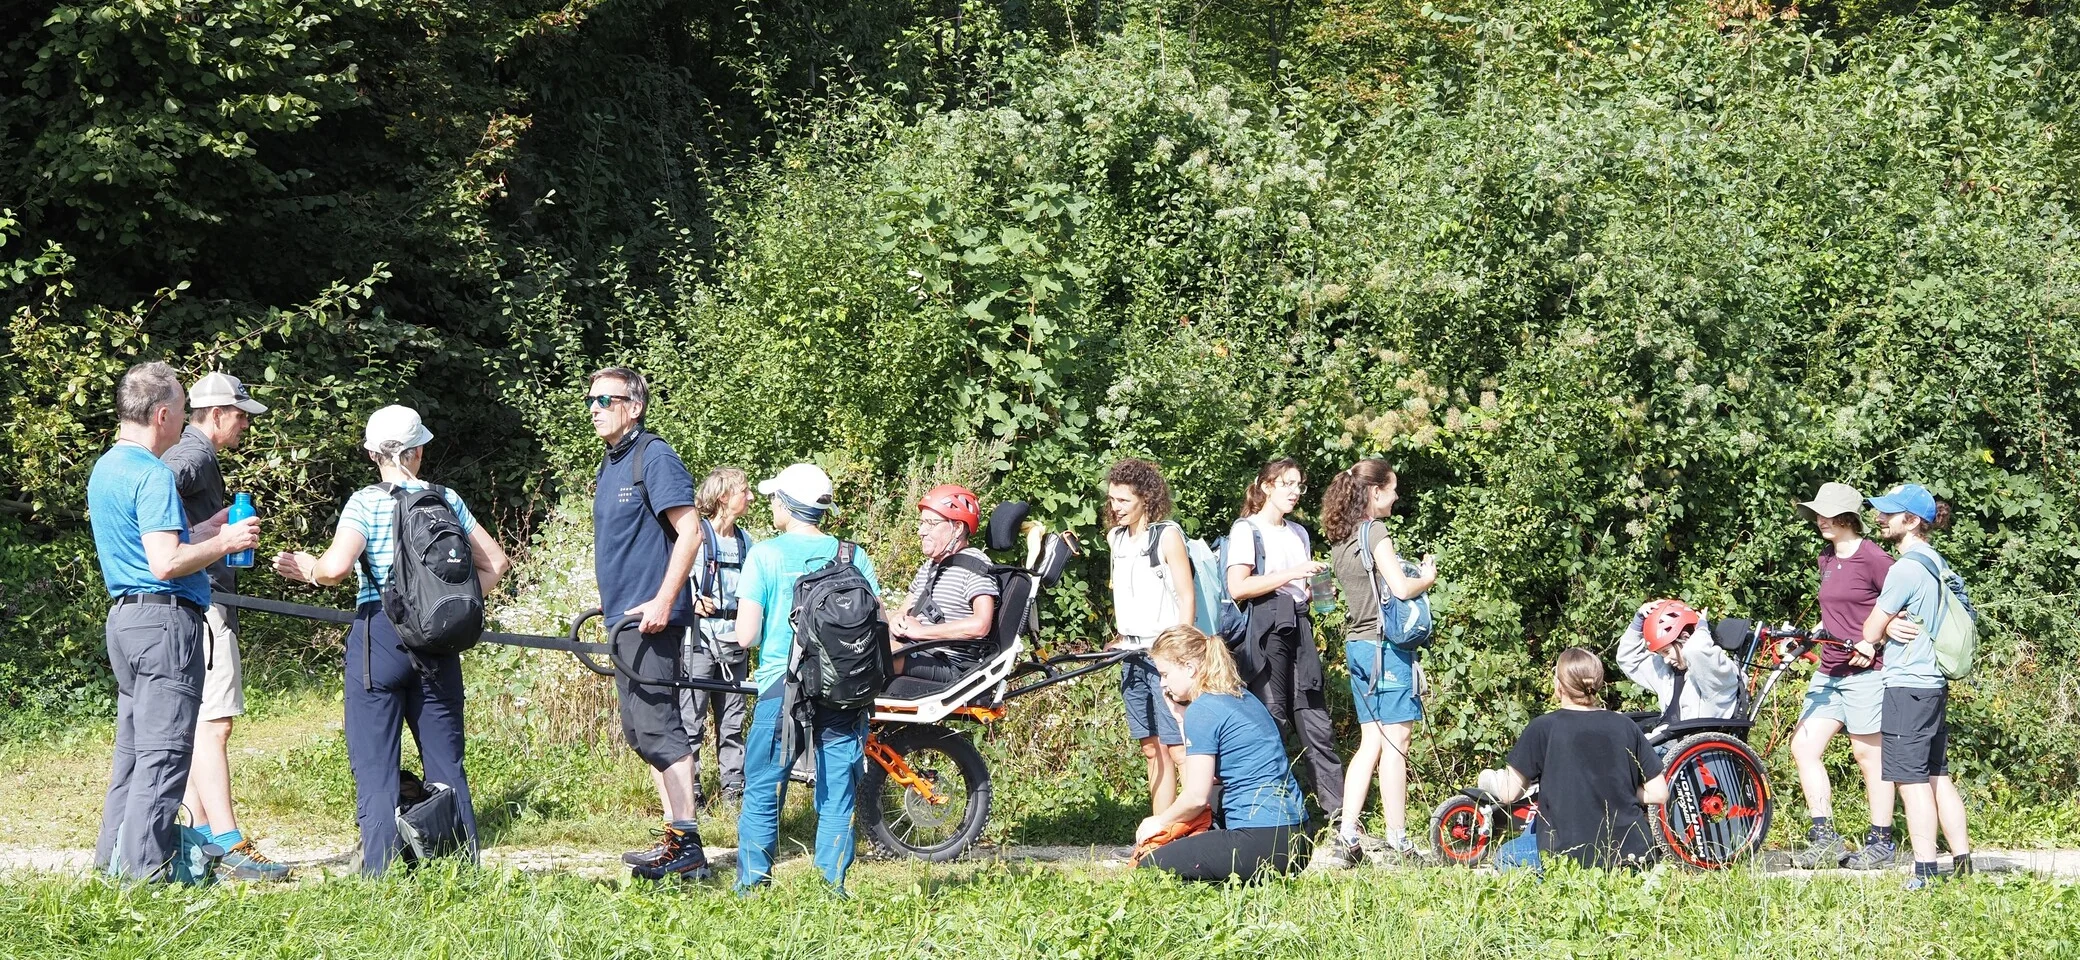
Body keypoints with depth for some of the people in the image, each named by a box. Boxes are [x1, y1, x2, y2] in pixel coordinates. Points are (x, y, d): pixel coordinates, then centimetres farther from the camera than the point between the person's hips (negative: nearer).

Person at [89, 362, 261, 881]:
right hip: (164, 617, -10)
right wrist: (225, 543, -9)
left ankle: (113, 859, 16)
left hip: (124, 617, 10)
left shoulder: (104, 469, 16)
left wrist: (209, 529, 23)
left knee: (133, 747, 14)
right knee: (164, 751, -7)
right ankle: (146, 870, -8)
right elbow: (166, 563, -21)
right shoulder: (153, 474, -15)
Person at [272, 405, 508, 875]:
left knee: (375, 767, -1)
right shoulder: (447, 500, 7)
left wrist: (307, 569, 2)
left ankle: (382, 878, -7)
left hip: (379, 639, -4)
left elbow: (337, 567, -18)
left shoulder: (366, 502, -5)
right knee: (446, 765, 11)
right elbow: (495, 563, 10)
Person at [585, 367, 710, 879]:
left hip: (650, 618, -10)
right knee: (642, 732, 11)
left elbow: (689, 531, -17)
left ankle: (686, 844, -13)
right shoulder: (610, 463, 17)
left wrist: (664, 601, -22)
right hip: (623, 618, 10)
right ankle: (675, 836, 16)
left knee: (658, 727, -13)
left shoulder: (654, 457, -11)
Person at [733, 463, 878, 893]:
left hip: (782, 688, -3)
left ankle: (751, 888, 10)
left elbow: (746, 636, -8)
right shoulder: (854, 556, 5)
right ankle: (832, 891, 7)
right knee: (838, 801, 7)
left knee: (762, 797, 8)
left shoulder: (766, 555, -4)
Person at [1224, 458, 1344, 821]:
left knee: (1315, 723, 1)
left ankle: (1339, 814, -1)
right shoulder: (1247, 530, 0)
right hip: (1265, 631, -6)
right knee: (1272, 720, -9)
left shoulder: (1299, 533, 22)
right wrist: (1291, 574, -15)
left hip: (1298, 628, 6)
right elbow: (1237, 587, -13)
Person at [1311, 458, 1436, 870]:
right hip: (1386, 644, -9)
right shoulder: (1374, 534, -12)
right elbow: (1401, 587, -19)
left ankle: (1347, 838, 7)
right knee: (1395, 742, -6)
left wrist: (1415, 572, 14)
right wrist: (1427, 577, 0)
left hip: (1357, 646, 9)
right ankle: (1397, 844, -6)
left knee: (1370, 742, 11)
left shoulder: (1339, 542, 13)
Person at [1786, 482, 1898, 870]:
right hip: (1829, 671, 9)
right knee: (1804, 746, 1)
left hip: (1865, 670, -8)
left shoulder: (1873, 559, -12)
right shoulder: (1827, 558, 13)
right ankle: (1824, 839, 4)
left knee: (1869, 755, -1)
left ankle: (1881, 842, 8)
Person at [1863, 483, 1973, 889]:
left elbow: (1871, 631, -10)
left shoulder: (1906, 568, -16)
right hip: (1935, 683, 9)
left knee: (1911, 778, -7)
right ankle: (1962, 861, 14)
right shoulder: (1938, 565, 13)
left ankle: (1924, 870, -8)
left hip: (1906, 686, -9)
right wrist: (1887, 631, 7)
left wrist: (1871, 641, 12)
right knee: (1937, 776, 13)